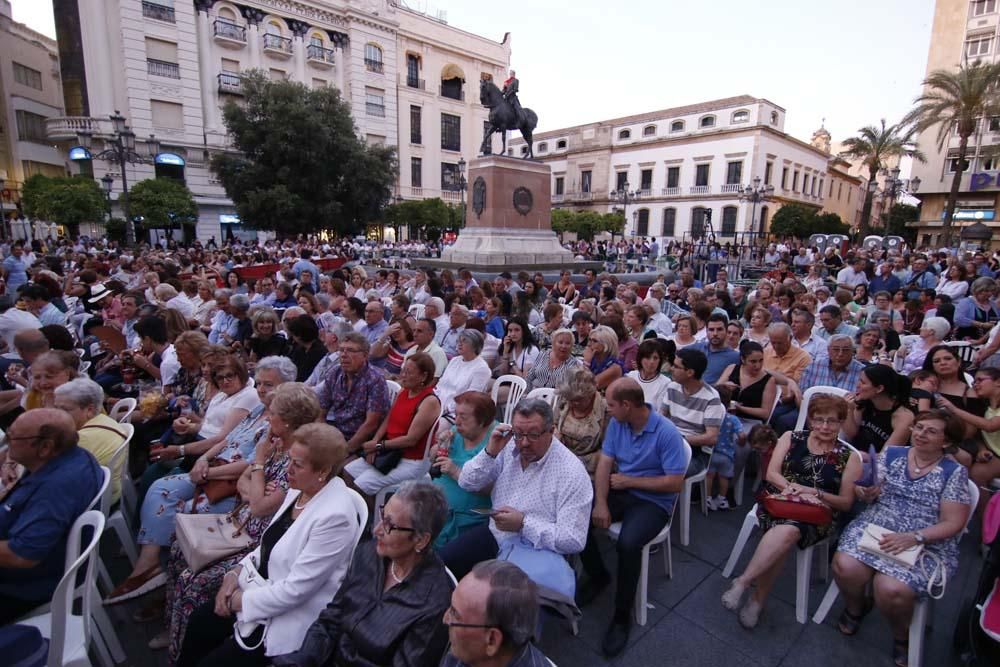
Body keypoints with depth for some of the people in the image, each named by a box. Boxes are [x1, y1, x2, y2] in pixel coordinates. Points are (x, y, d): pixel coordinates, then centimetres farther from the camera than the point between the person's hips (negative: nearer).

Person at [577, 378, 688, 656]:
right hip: (620, 491, 6)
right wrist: (600, 503, -17)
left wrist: (629, 481, -15)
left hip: (653, 501, -6)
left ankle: (622, 615, -6)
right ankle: (598, 575, 13)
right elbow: (605, 463, -3)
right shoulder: (617, 423, -3)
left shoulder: (667, 432, -21)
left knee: (628, 544, -32)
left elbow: (676, 483, -20)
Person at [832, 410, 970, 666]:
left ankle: (902, 636, 8)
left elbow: (953, 523, -4)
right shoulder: (891, 454, 8)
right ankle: (856, 607, 12)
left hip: (928, 545, -2)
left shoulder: (954, 472, 0)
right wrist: (867, 493, -15)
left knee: (891, 590, -29)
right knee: (845, 567, -25)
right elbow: (871, 494, 10)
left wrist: (913, 538, -19)